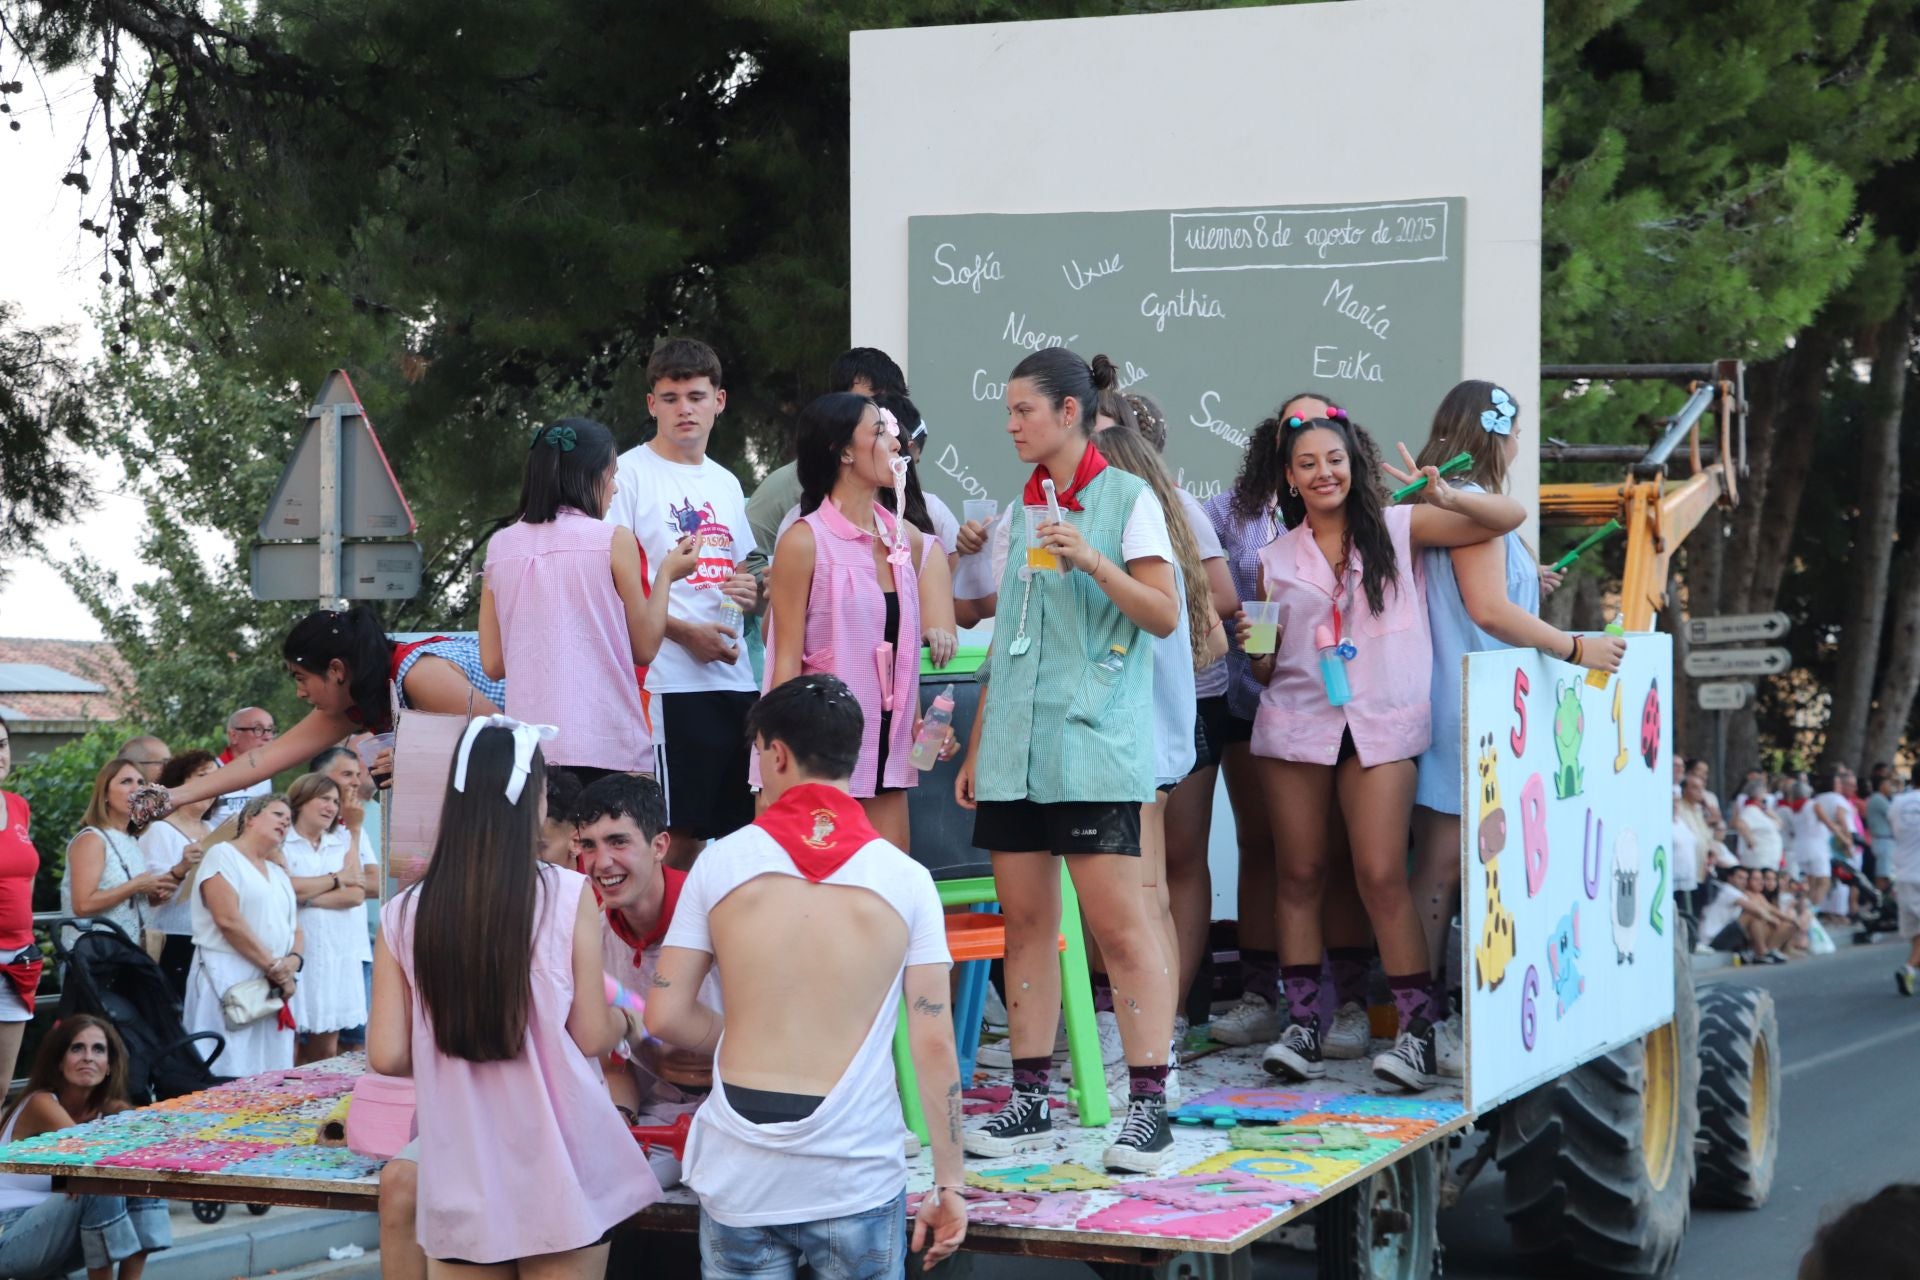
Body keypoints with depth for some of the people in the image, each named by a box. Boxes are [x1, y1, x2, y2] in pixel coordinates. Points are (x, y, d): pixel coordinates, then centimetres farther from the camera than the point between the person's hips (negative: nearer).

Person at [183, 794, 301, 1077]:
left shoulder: (280, 873, 23)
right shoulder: (223, 855, -1)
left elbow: (296, 929, 19)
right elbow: (228, 920, -13)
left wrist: (293, 961, -4)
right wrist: (273, 965, -12)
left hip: (275, 987, 7)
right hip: (229, 980, -7)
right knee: (230, 1076, -12)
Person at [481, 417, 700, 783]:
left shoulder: (500, 546, 8)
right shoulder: (613, 540, -2)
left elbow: (493, 664, 10)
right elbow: (645, 648, 6)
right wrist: (666, 574, 18)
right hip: (606, 748, -3)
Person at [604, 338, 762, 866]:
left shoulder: (726, 484, 19)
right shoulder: (630, 473, -2)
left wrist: (754, 593, 3)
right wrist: (685, 632, -15)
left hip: (735, 679, 7)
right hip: (670, 682, -7)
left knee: (738, 825, 6)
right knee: (678, 832, -8)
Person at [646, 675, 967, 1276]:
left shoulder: (720, 863, -2)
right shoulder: (905, 879, -4)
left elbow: (666, 1015, 0)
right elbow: (934, 1043, -5)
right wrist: (949, 1182, 1)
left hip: (740, 1176, 1)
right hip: (858, 1177, -1)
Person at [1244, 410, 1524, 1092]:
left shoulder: (1397, 528, 5)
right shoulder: (1277, 558, 12)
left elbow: (1510, 516, 1)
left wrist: (1446, 498, -16)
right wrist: (1256, 647, -7)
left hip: (1380, 727, -3)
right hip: (1296, 724, 3)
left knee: (1383, 879, -10)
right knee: (1299, 877, 4)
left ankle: (1419, 1032, -6)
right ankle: (1301, 1025, 11)